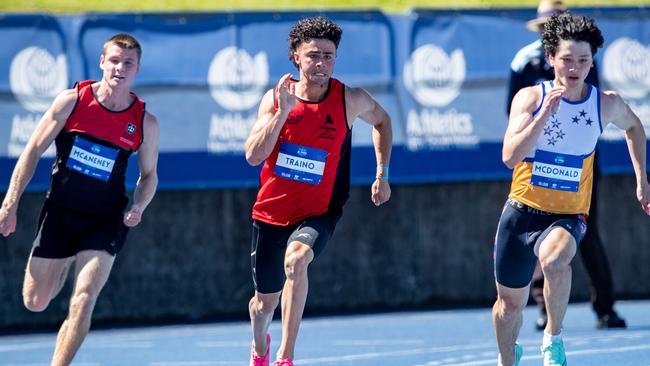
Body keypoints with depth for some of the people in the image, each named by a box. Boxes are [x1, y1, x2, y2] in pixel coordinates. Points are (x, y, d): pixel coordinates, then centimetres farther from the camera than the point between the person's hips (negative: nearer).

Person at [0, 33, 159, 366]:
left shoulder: (145, 122, -5)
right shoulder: (72, 101, -9)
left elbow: (149, 175, 10)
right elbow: (33, 151, -2)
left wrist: (138, 206, -11)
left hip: (105, 221, -1)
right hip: (60, 211, 1)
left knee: (82, 304, -17)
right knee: (35, 302, 9)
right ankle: (65, 267, 45)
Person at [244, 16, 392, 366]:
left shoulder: (351, 100, -8)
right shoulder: (275, 98, -7)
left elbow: (381, 120, 15)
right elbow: (253, 155, -16)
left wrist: (382, 174, 10)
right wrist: (283, 112, -25)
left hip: (317, 213, -2)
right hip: (271, 210, 2)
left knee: (296, 259, -35)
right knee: (266, 300, 13)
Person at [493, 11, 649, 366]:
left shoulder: (606, 104, -4)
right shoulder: (530, 97, -9)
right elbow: (510, 156, -22)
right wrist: (545, 113, -29)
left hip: (567, 216, -1)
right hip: (522, 210, 1)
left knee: (555, 258, -37)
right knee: (510, 302, 13)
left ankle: (553, 337, -13)